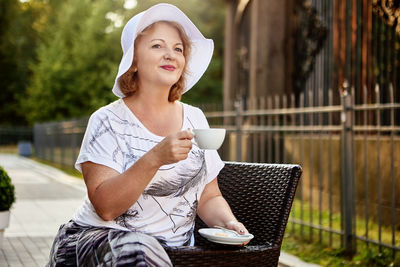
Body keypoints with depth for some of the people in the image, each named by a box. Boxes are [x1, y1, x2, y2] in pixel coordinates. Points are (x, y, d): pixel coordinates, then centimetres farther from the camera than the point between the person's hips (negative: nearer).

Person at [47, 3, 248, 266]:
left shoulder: (195, 118, 11)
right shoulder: (108, 121, -2)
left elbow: (209, 198, 15)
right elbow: (104, 207, -13)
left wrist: (229, 223, -7)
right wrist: (154, 159, -25)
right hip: (101, 239, -4)